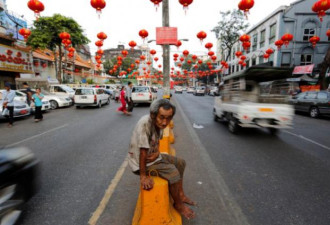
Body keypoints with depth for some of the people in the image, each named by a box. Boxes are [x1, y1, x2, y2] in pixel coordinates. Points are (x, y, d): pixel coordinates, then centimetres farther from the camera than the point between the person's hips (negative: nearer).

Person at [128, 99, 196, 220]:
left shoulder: (159, 123, -9)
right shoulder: (145, 124, -34)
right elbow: (143, 151, -30)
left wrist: (157, 153, -16)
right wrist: (143, 176, -23)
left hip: (153, 156, 8)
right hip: (141, 162, -8)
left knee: (180, 163, 10)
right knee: (173, 172, -20)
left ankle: (180, 194, 26)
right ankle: (178, 204, 7)